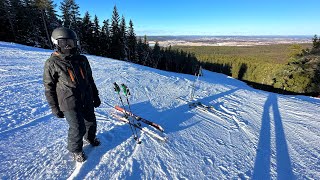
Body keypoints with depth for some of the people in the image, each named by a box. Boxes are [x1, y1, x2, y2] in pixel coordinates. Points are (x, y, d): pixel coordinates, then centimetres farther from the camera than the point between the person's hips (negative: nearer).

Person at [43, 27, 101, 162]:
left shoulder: (82, 59, 4)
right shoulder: (52, 63, -9)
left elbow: (90, 79, 11)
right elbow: (49, 88, -5)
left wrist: (95, 96, 14)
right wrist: (54, 108, -4)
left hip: (87, 100, 5)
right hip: (69, 104, -4)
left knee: (91, 123, 18)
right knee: (78, 129, 2)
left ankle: (90, 137, 50)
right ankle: (75, 150, 32)